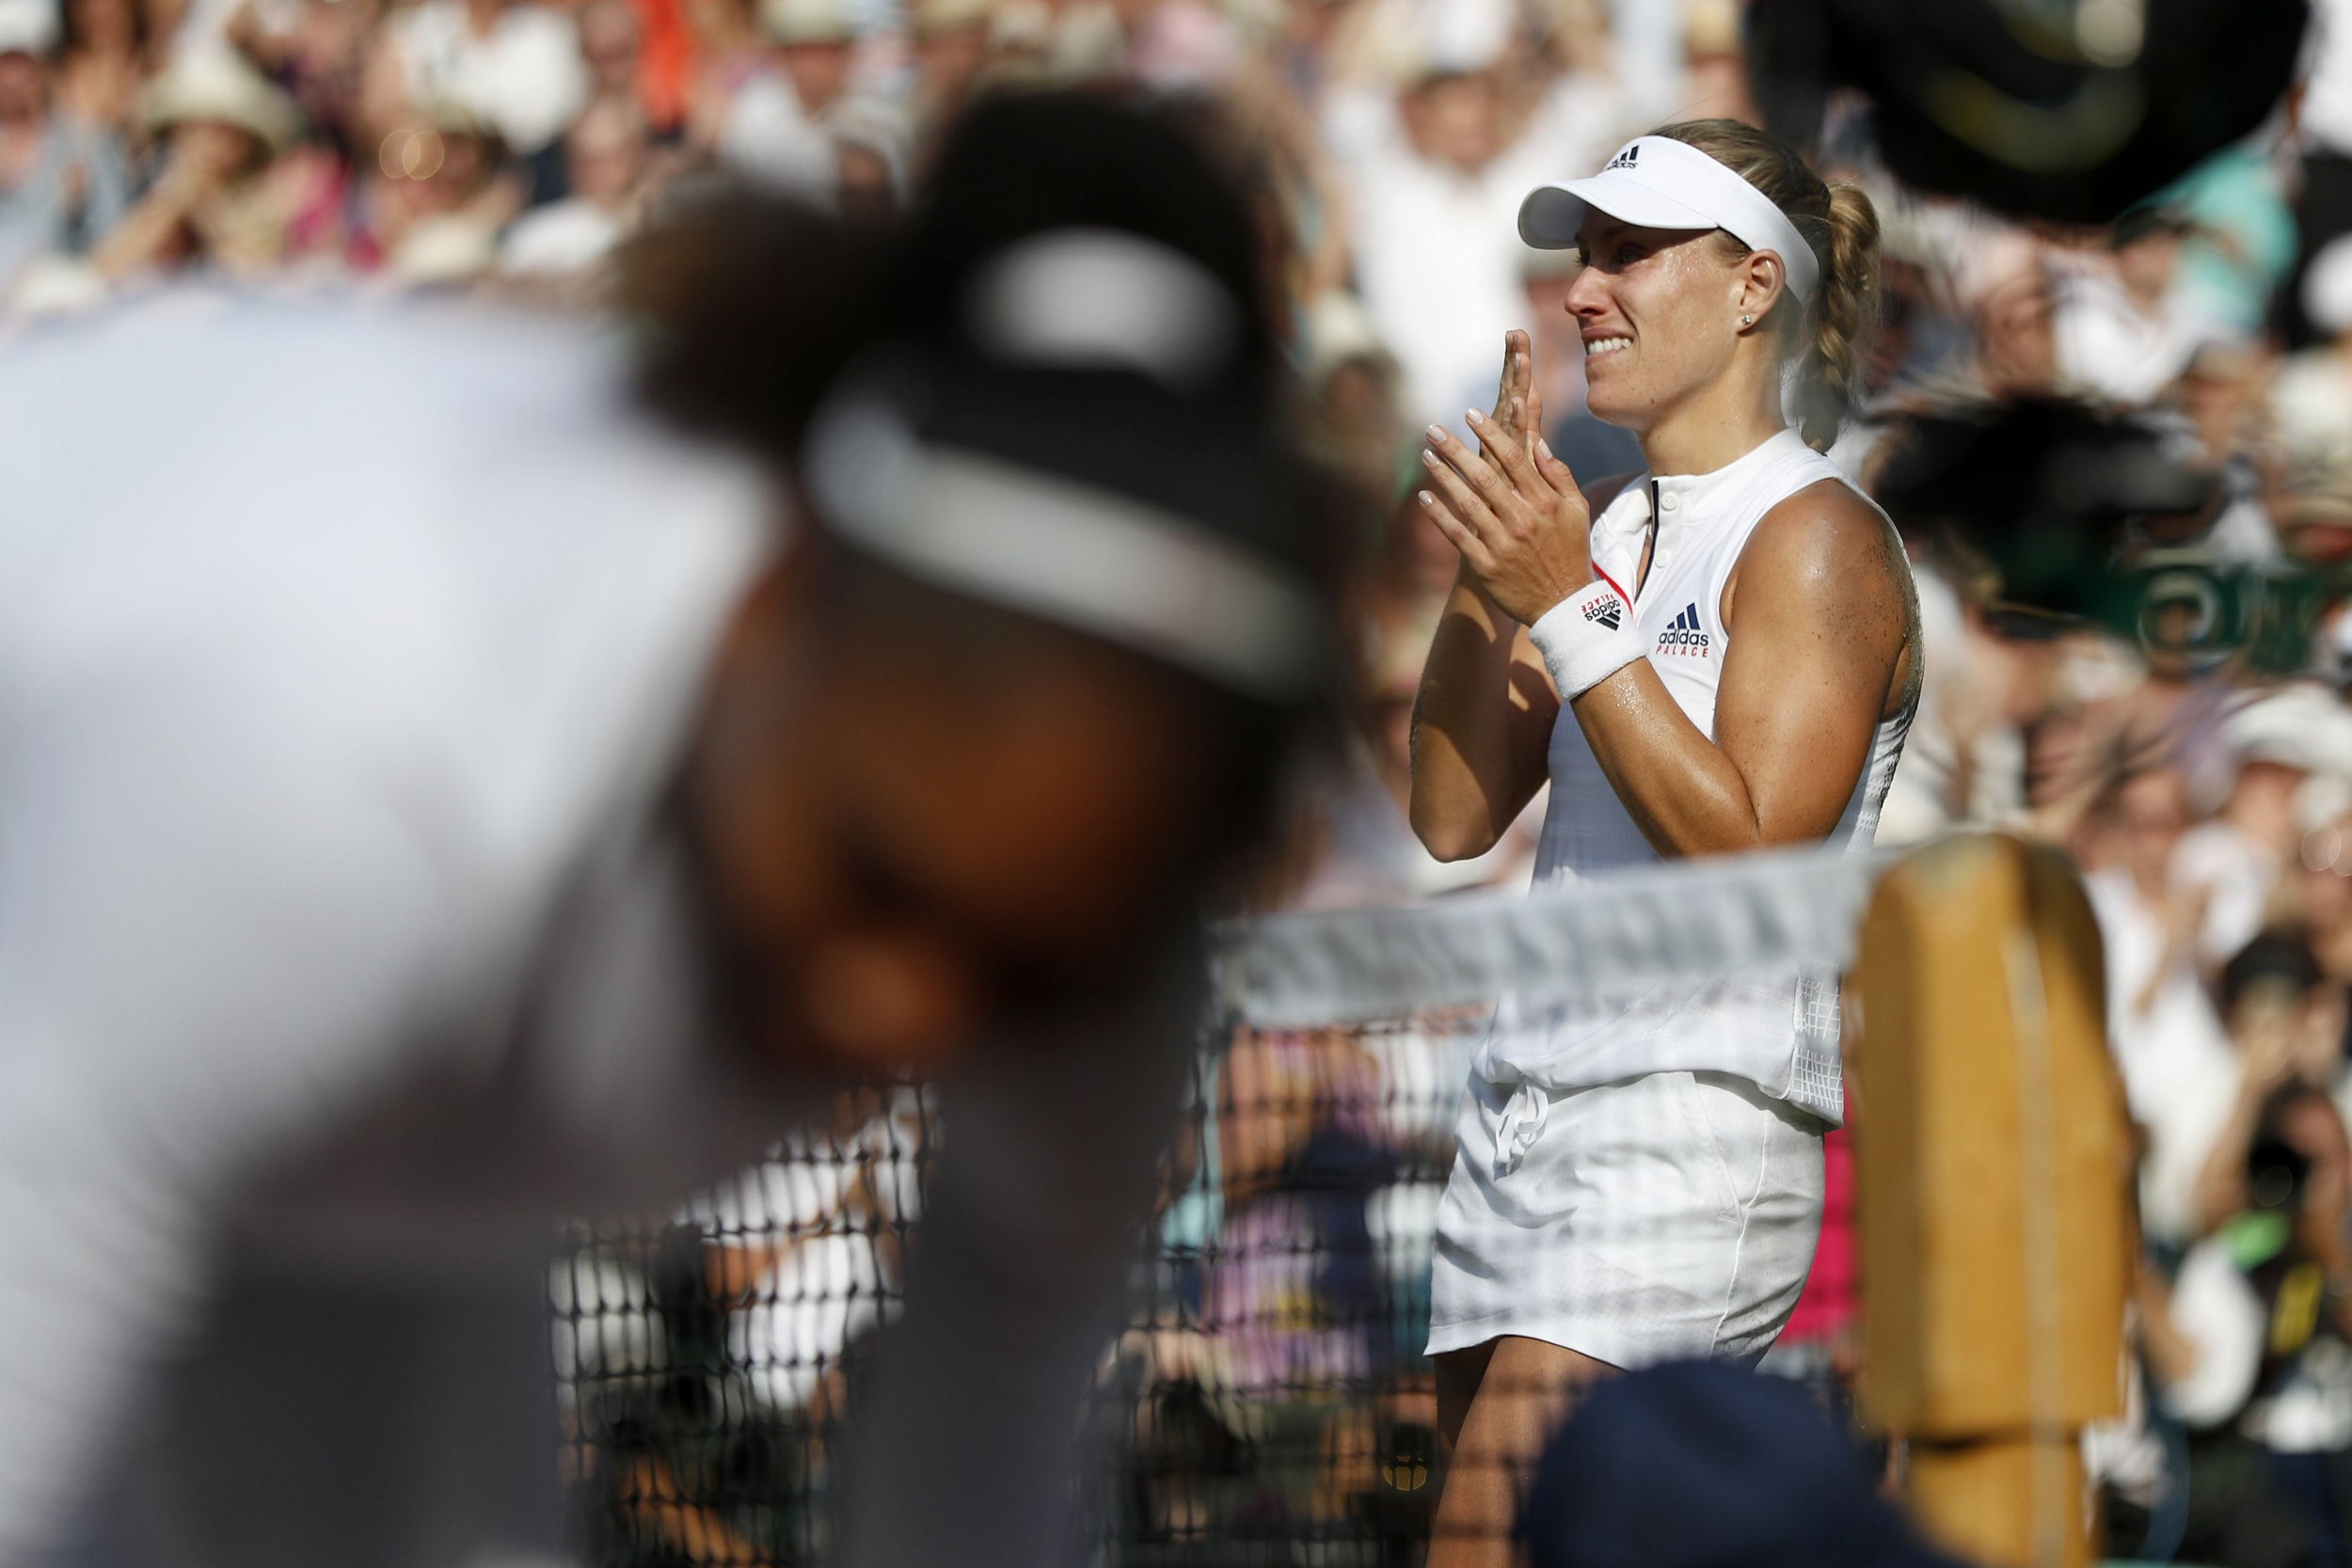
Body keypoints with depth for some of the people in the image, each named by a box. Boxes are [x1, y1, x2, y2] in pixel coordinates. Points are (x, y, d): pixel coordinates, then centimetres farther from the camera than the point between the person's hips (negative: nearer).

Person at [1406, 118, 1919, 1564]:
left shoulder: (1816, 538, -7)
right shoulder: (1599, 524, 16)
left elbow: (1749, 855, -17)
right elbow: (1454, 818, 12)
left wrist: (1565, 611, -19)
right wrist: (1488, 571, 1)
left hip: (1696, 1134, -8)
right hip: (1525, 1113, 8)